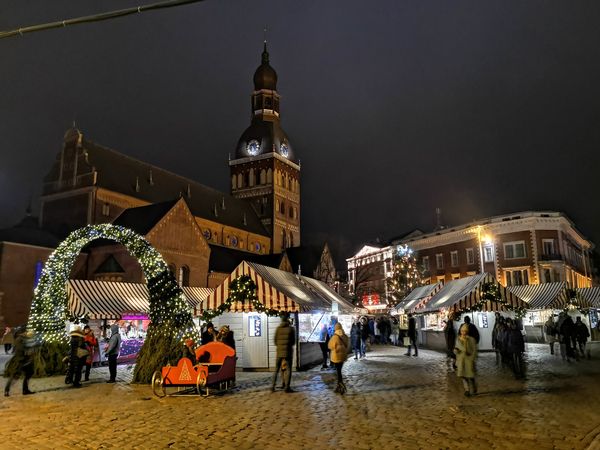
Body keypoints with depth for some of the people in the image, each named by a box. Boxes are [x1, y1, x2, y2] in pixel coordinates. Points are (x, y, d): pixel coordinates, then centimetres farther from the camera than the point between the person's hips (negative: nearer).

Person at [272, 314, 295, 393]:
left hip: (279, 351, 3)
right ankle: (287, 387, 0)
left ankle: (273, 386, 10)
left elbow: (275, 340, 3)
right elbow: (293, 341, 0)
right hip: (288, 351, -3)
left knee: (276, 369, 12)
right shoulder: (291, 328, -5)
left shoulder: (278, 328, 0)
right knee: (288, 369, 4)